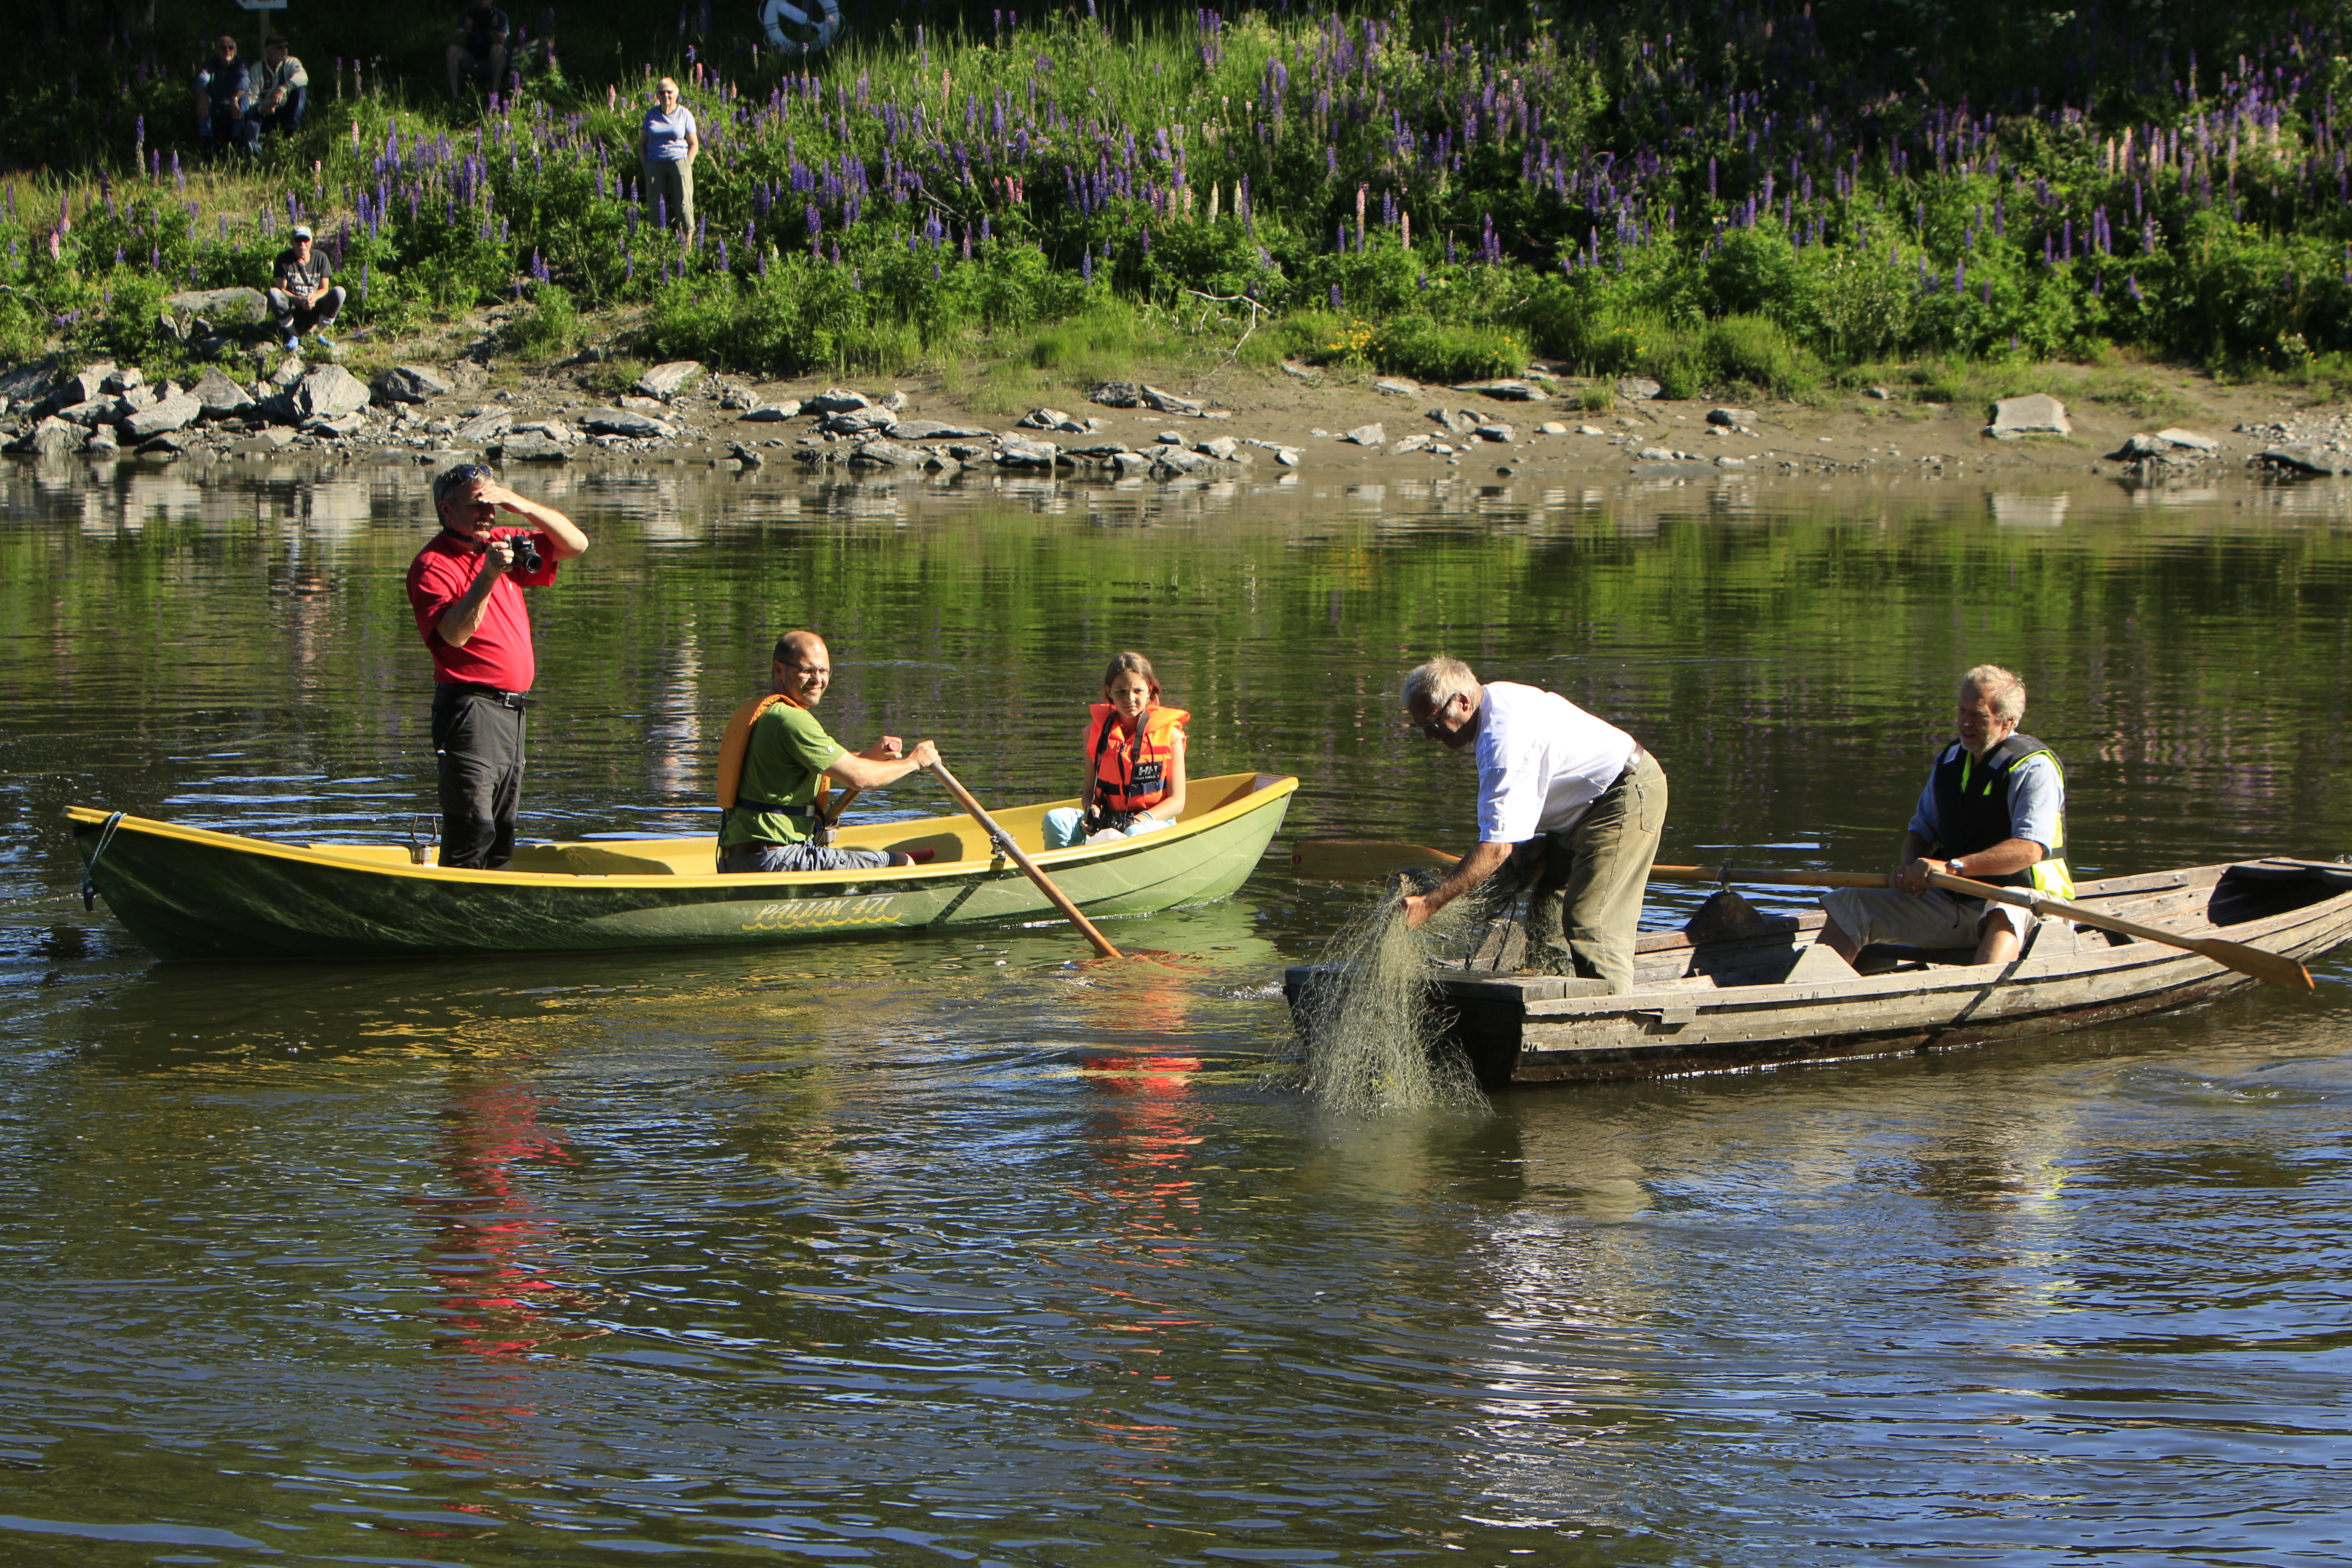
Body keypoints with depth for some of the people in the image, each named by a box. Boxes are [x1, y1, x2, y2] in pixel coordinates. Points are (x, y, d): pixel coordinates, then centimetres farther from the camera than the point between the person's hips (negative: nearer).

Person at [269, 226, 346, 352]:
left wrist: (314, 297, -24)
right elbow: (281, 289, -10)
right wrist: (300, 300, -28)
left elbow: (324, 289, 0)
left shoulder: (320, 259, 2)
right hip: (292, 311, -1)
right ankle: (293, 337, -15)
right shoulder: (284, 259, -4)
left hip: (315, 311, 1)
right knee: (274, 293, -31)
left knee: (339, 292, -22)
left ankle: (320, 335, -10)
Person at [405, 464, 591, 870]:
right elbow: (455, 634, -22)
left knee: (500, 840, 12)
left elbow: (575, 544, 10)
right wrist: (487, 577, -30)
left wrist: (521, 506, -3)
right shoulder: (433, 565, -8)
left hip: (511, 711, 8)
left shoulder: (505, 544, 14)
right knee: (473, 832, -15)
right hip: (470, 710, -8)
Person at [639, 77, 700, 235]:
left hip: (679, 161, -2)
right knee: (655, 205, 0)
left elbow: (694, 145, 3)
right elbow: (642, 144, 13)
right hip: (655, 165, 2)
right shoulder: (651, 114, 9)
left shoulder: (684, 114, 3)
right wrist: (646, 165, 1)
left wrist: (687, 165, -8)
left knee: (683, 204, -5)